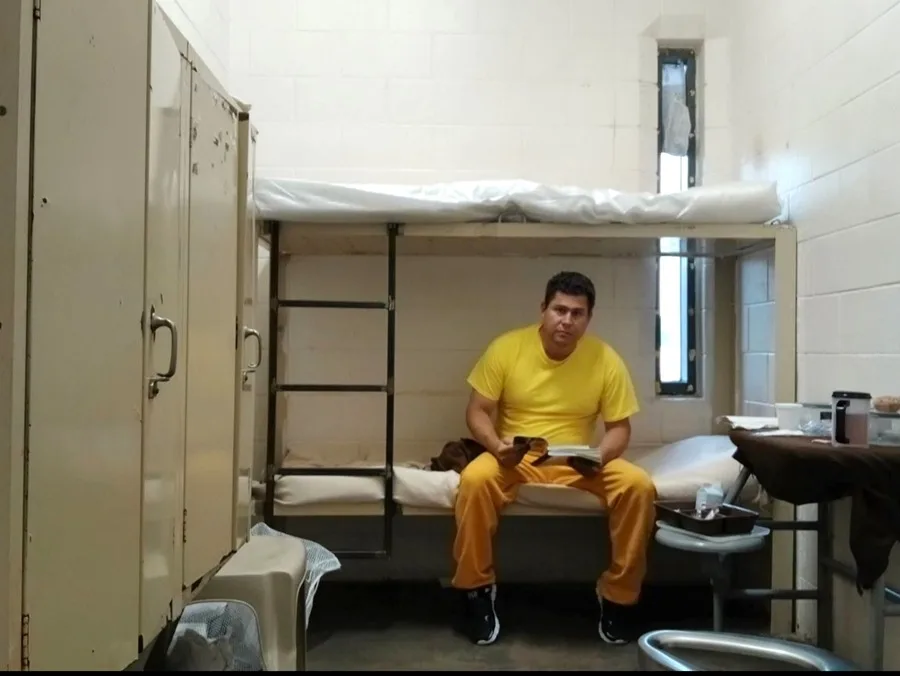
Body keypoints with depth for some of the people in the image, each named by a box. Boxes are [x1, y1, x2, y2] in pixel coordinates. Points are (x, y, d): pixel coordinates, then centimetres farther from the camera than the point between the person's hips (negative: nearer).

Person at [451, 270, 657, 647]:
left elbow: (620, 427, 0)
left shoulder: (606, 360, -6)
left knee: (638, 486, -24)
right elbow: (477, 411, -4)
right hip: (515, 461, -1)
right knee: (475, 478, -33)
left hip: (579, 465, 2)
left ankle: (616, 595, -5)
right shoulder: (506, 348, -8)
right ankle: (478, 590, -12)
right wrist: (496, 445, -25)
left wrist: (600, 456, -22)